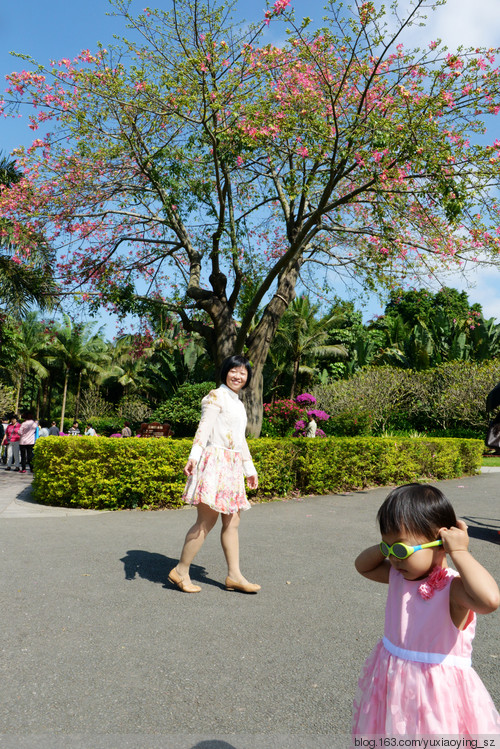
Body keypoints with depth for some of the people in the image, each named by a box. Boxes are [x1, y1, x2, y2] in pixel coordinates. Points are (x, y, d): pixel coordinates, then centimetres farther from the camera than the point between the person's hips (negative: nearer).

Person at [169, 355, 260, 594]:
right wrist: (193, 456, -26)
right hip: (215, 460, -8)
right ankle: (181, 571, 3)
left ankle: (234, 575, 12)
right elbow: (204, 428, -14)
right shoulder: (216, 397, -3)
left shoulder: (239, 404, 22)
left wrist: (250, 469, 28)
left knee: (232, 522, 7)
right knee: (206, 521, -8)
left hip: (232, 466, 8)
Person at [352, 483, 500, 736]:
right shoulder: (398, 575, -3)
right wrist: (387, 545, -5)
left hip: (437, 692, -7)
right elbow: (363, 565, 13)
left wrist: (460, 552, -36)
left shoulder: (452, 587, -25)